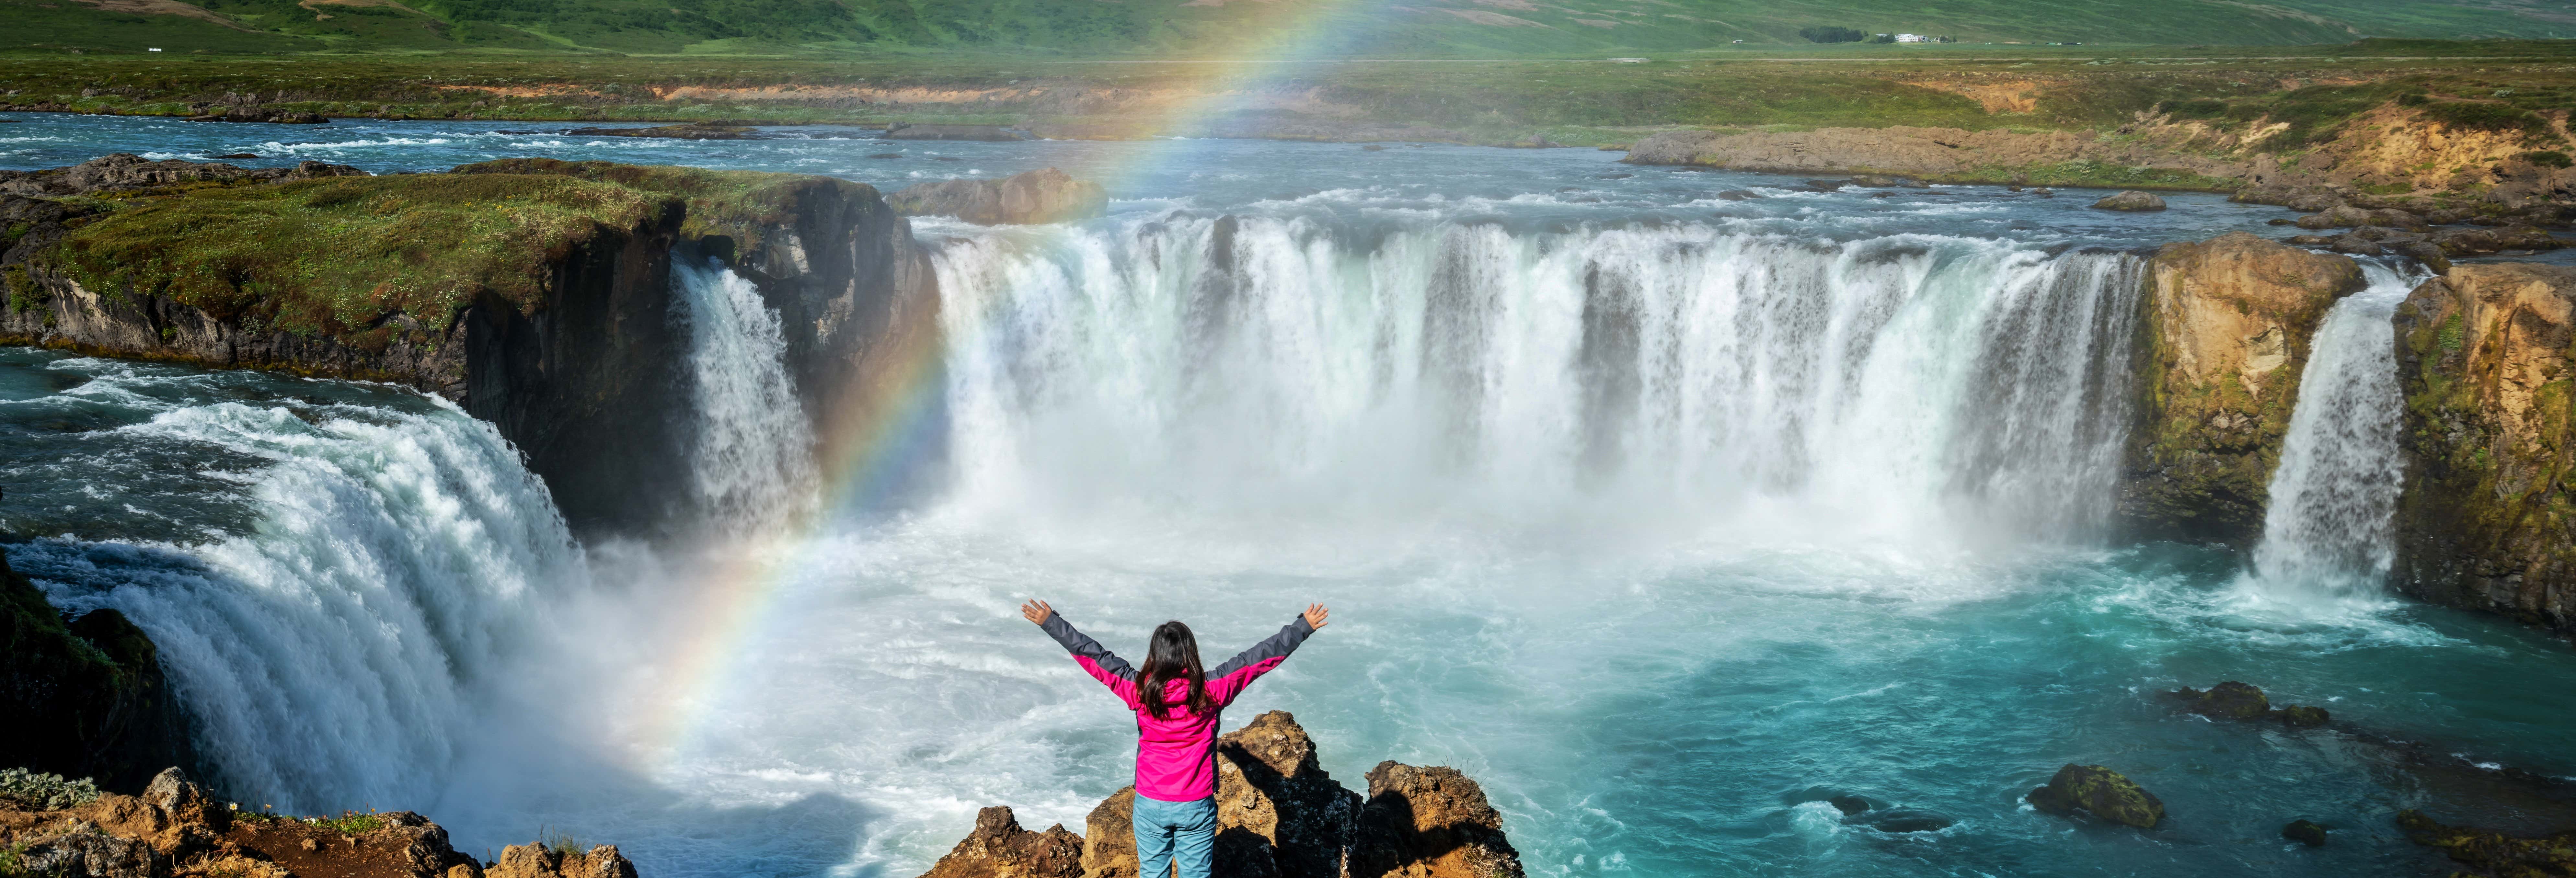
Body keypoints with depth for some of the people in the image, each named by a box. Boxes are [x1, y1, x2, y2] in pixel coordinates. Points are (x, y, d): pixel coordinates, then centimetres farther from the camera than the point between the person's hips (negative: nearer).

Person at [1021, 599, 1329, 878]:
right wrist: (1304, 627, 0)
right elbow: (1260, 658, -8)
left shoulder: (1139, 690, -13)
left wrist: (1050, 623, 2)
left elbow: (1092, 655, -6)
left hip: (1151, 806, 1)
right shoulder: (1210, 691, -14)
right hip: (1197, 807, 0)